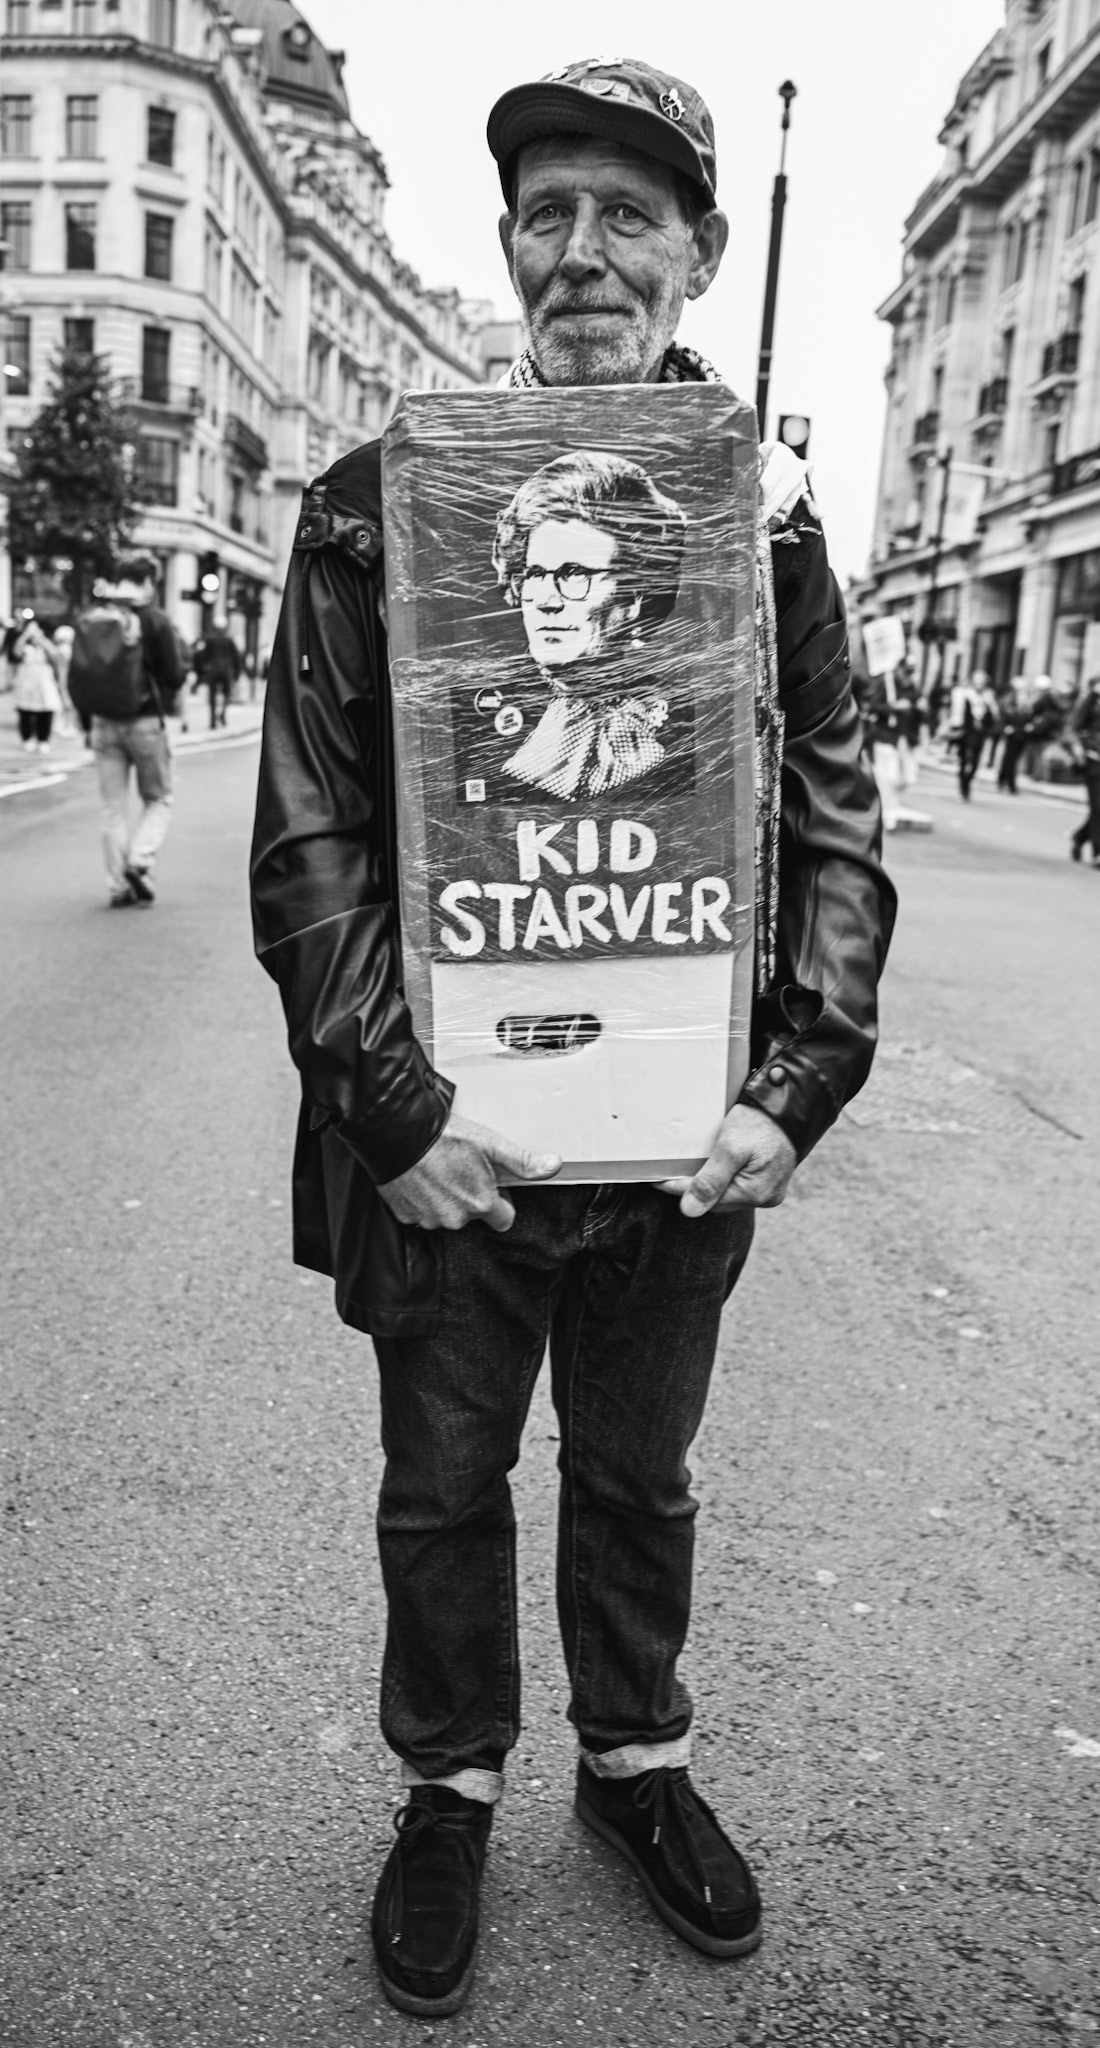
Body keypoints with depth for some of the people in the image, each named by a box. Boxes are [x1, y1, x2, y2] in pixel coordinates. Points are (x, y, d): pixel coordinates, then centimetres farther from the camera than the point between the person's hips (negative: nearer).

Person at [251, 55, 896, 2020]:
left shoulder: (766, 512, 1)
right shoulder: (377, 504, -5)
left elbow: (838, 822, 1)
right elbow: (308, 837, -7)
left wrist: (795, 1088, -9)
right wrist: (393, 1104, -14)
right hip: (448, 1147, -1)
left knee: (640, 1477, 21)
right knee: (443, 1489, 17)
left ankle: (636, 1754, 47)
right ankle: (450, 1783, 43)